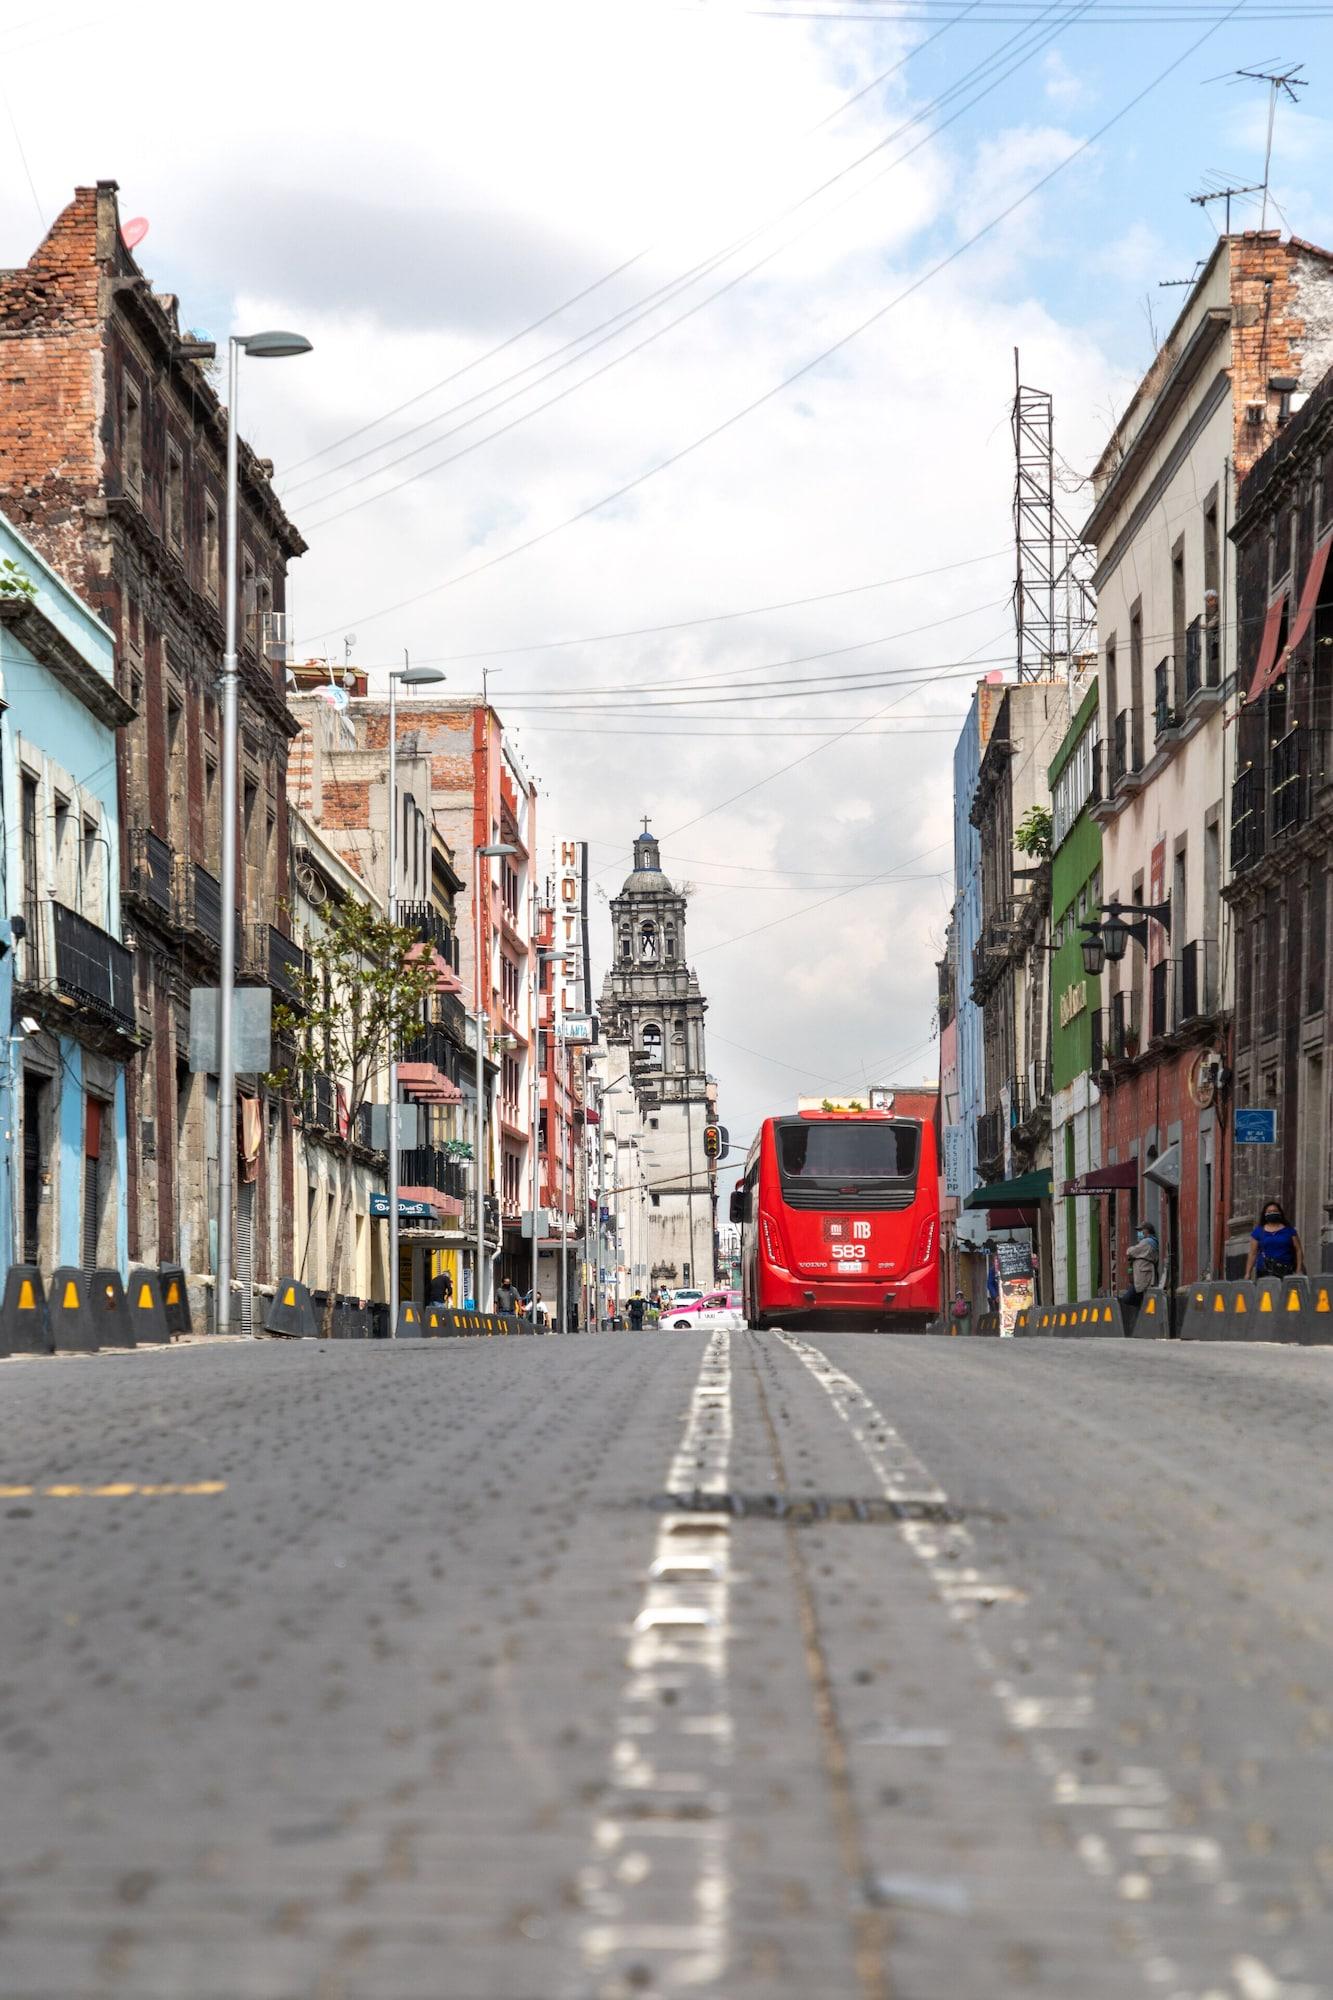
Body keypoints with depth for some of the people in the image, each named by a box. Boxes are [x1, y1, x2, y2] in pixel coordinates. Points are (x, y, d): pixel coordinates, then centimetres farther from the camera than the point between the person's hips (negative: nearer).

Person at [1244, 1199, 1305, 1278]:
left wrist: (1298, 1271, 1)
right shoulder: (1258, 1232, 12)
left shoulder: (1288, 1230, 11)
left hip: (1286, 1271, 0)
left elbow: (1298, 1251, 10)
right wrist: (1248, 1273, 5)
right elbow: (1252, 1254, 12)